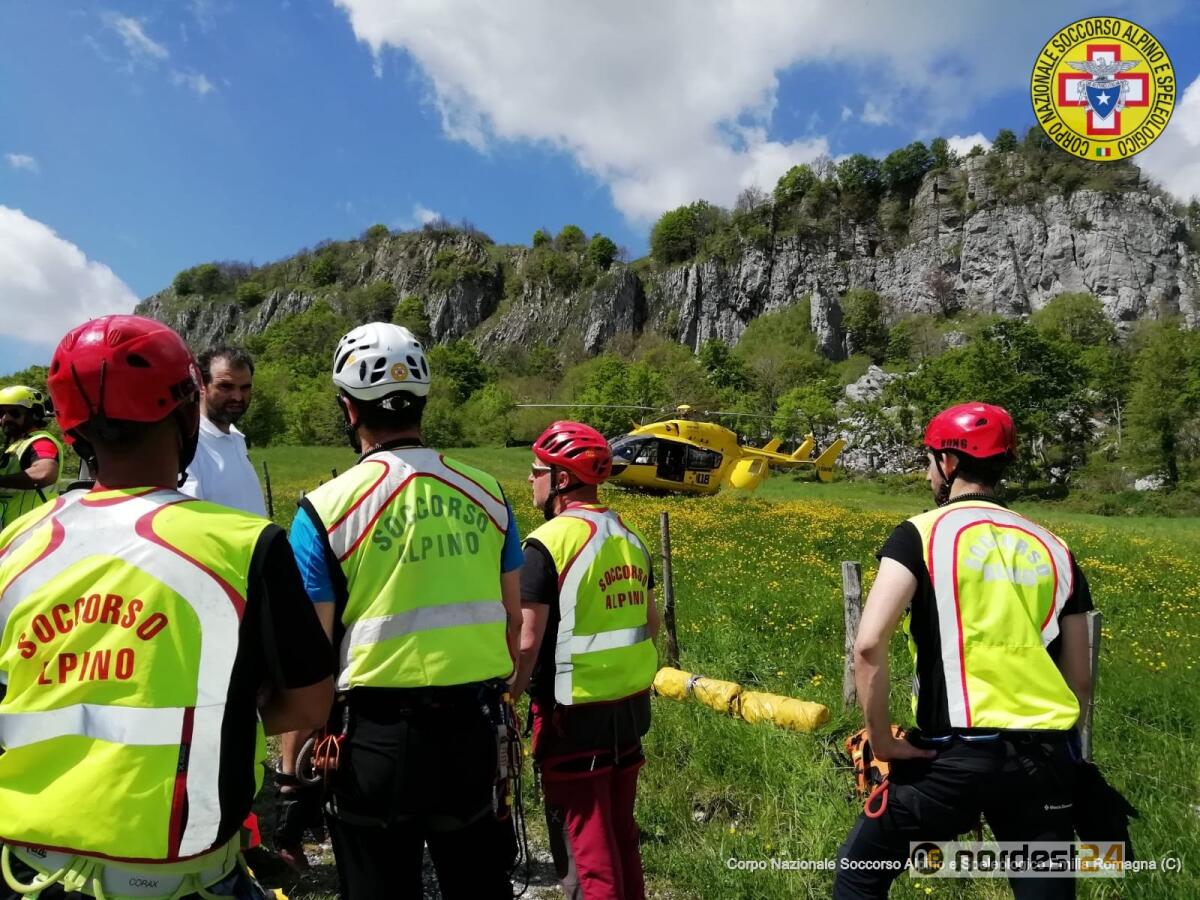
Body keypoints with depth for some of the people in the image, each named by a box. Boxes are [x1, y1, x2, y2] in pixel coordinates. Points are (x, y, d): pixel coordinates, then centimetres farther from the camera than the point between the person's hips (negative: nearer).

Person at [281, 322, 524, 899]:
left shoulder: (327, 508, -11)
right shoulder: (485, 493, 0)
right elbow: (513, 622, 6)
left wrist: (291, 770, 5)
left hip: (379, 735, -3)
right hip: (472, 728, 4)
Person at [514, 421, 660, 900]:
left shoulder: (550, 542, -17)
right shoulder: (630, 537, 6)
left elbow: (528, 643, -18)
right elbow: (651, 623, 14)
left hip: (575, 714, -7)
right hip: (631, 706, 8)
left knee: (583, 843, 7)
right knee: (621, 834, 21)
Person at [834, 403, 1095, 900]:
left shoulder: (921, 533, -6)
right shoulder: (1054, 548, 9)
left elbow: (868, 645, -18)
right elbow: (1079, 682, 12)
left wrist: (881, 737, -7)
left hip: (954, 752, -4)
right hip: (1043, 757, 5)